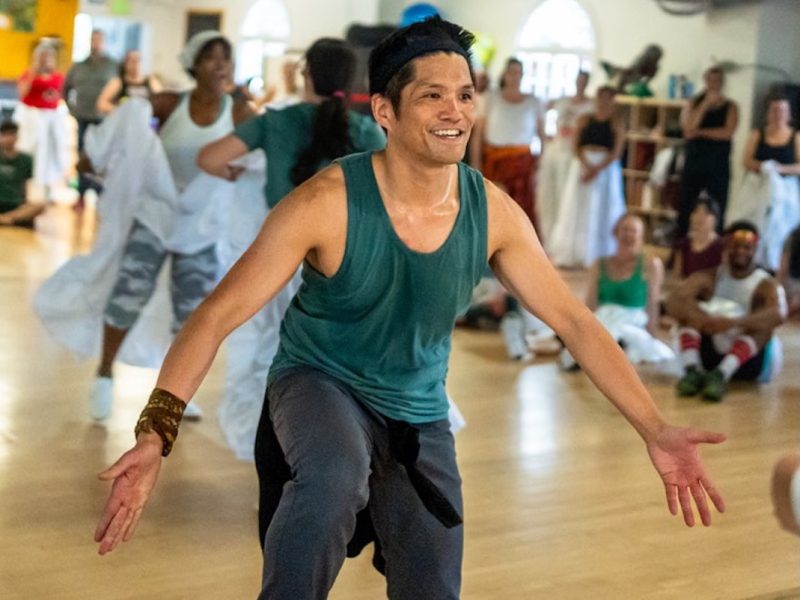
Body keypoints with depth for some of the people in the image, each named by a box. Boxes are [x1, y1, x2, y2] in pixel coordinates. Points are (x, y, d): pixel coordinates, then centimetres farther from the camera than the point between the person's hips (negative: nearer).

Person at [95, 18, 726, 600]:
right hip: (318, 382, -4)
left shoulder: (494, 213, -12)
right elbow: (218, 314, -26)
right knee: (334, 480, -39)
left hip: (420, 418, 4)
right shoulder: (329, 203, -23)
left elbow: (575, 321, -7)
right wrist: (154, 434, -39)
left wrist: (655, 430, -15)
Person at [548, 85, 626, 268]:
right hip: (582, 166, 2)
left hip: (606, 169, -2)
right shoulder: (584, 120, 8)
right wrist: (586, 165, -17)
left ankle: (598, 257, 3)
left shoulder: (616, 125, 2)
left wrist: (597, 170, -18)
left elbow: (616, 153, -6)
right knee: (577, 210, 2)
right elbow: (576, 148, 0)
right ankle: (572, 254, 6)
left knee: (601, 212, -2)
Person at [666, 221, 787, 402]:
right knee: (687, 308, -14)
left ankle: (721, 375, -45)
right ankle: (692, 370, -32)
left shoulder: (766, 285, -6)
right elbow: (673, 301, -17)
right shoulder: (708, 278, 1)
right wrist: (702, 318, -38)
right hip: (711, 356, 2)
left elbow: (778, 314, -30)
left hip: (750, 360, -2)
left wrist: (734, 322, -45)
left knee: (763, 321, -28)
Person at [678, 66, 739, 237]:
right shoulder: (694, 103, 7)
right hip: (693, 163, 1)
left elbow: (727, 133, -11)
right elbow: (688, 128, -9)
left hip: (719, 165, -1)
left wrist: (700, 132, -10)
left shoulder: (730, 107, 3)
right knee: (685, 206, 3)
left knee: (717, 209, -1)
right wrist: (706, 104, -12)